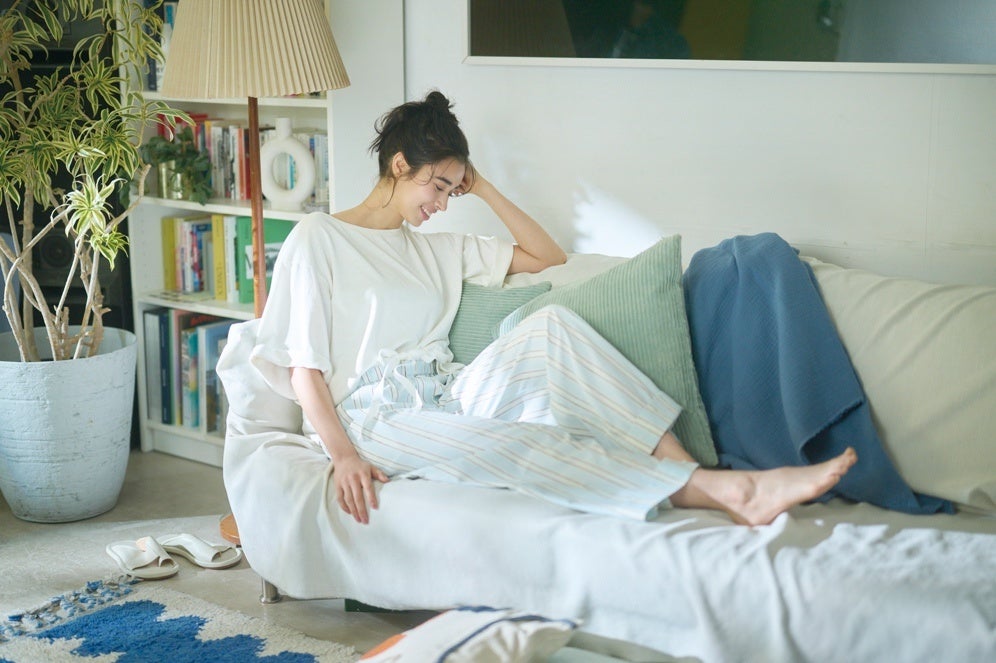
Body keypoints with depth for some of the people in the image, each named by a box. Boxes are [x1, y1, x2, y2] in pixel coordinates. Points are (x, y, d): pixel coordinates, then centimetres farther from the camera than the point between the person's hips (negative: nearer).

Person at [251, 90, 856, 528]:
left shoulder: (440, 249, 23)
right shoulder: (318, 239, 4)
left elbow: (549, 257, 25)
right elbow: (304, 368, -4)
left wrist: (484, 189, 17)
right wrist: (344, 455, -19)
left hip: (447, 397, 6)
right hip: (374, 418, -6)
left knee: (551, 325, -23)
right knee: (508, 441, -36)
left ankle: (679, 466, -36)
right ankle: (722, 489, -47)